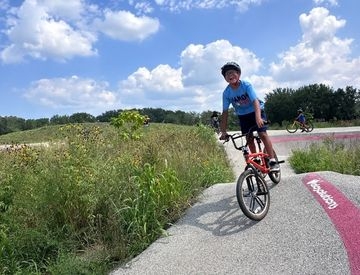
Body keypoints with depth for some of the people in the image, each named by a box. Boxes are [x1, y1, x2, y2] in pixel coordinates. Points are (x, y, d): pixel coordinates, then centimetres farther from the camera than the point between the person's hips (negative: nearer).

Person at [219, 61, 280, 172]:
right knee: (249, 138, 0)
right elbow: (225, 112, -15)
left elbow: (255, 101, -36)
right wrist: (223, 131, -19)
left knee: (263, 134, -17)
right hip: (243, 115, 3)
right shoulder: (226, 93, -16)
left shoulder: (246, 85, -25)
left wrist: (258, 117, -52)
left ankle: (272, 161, -11)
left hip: (256, 111, -3)